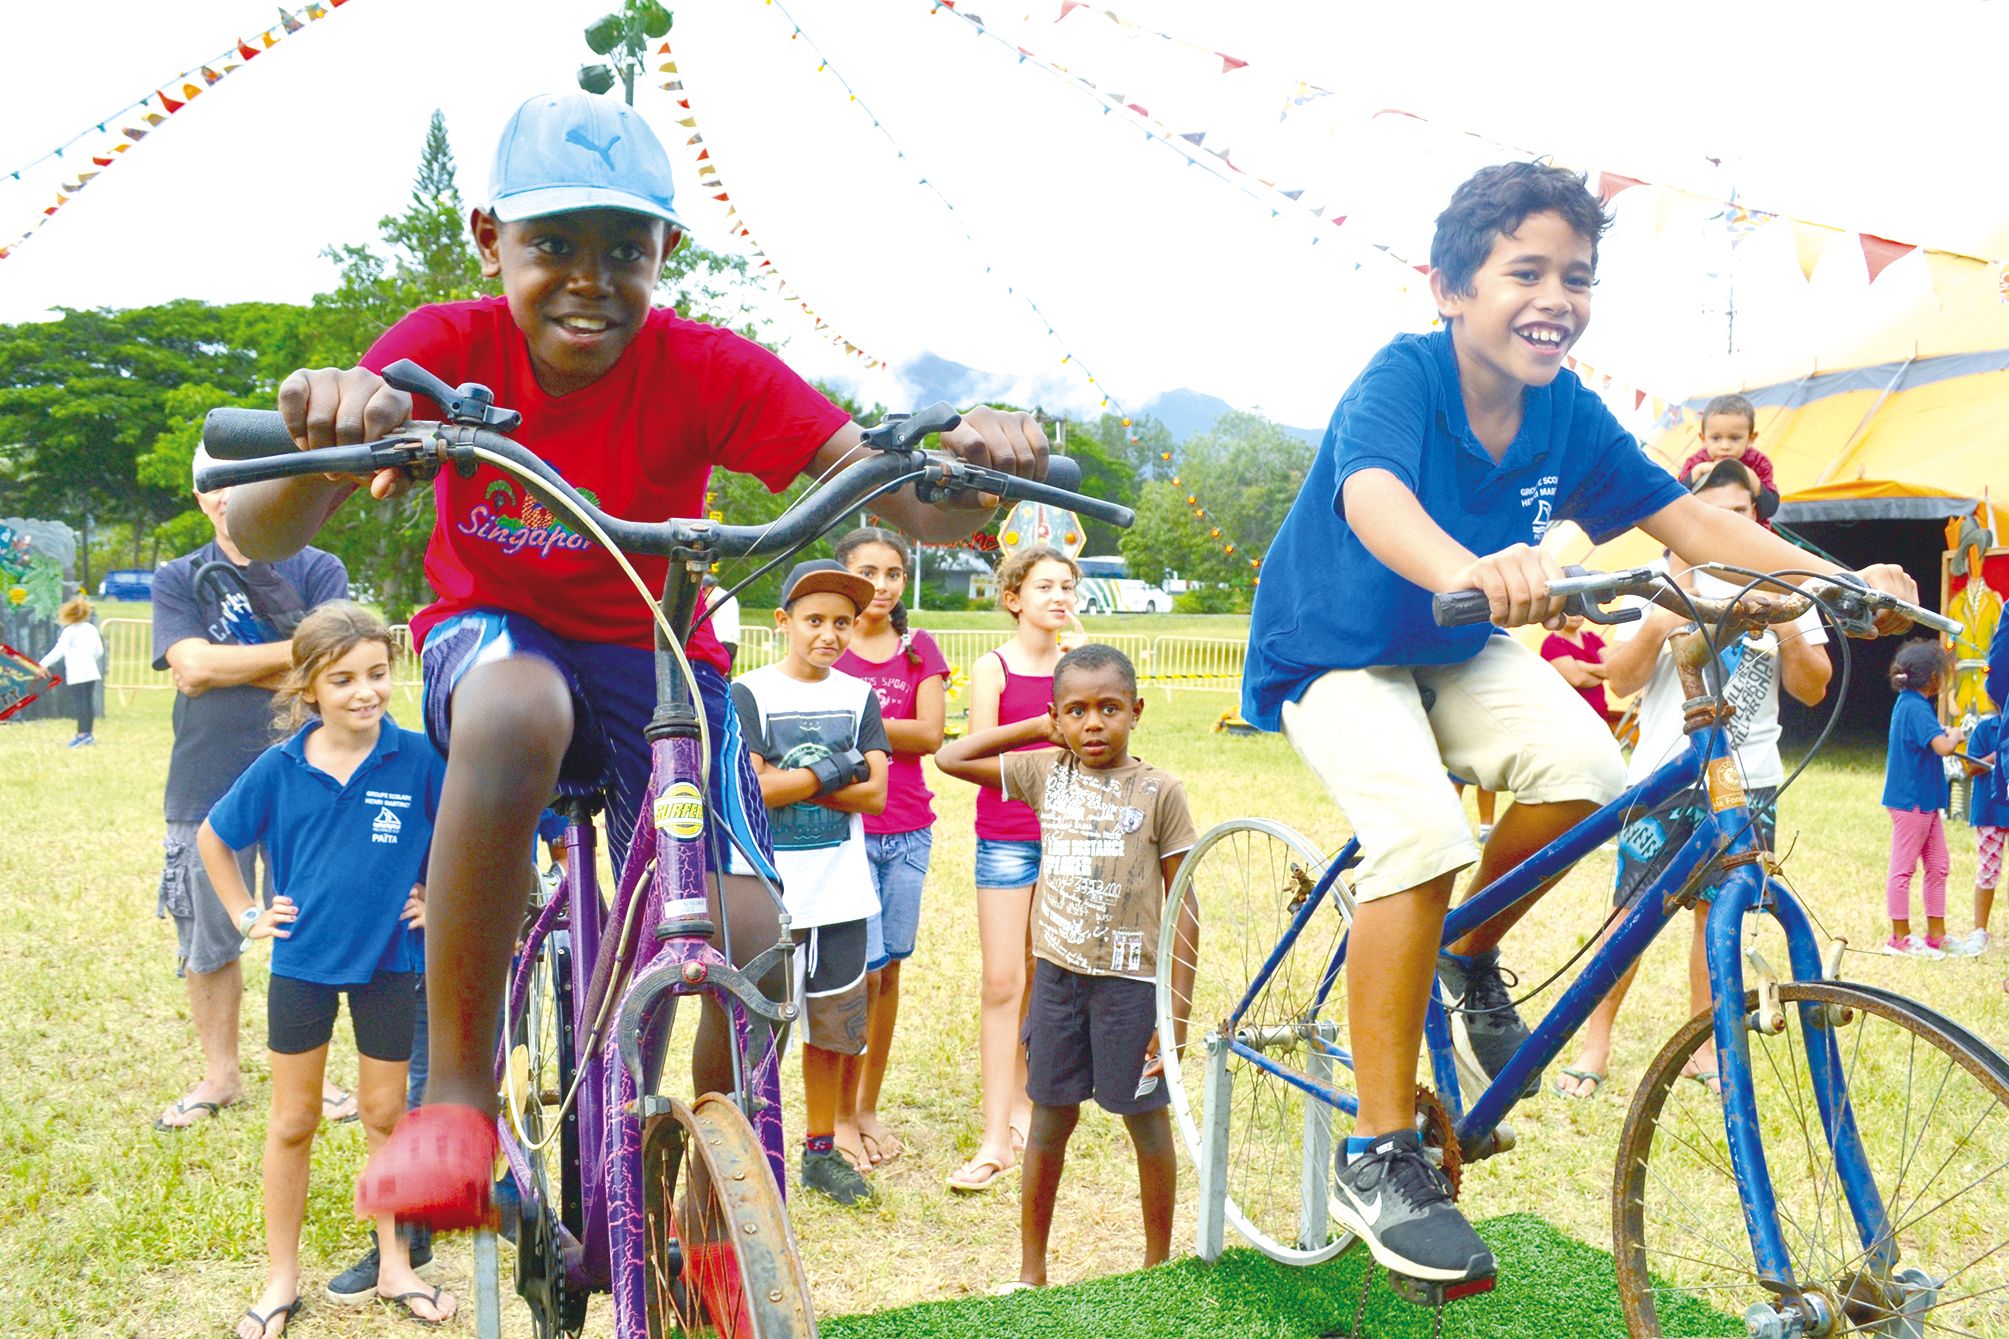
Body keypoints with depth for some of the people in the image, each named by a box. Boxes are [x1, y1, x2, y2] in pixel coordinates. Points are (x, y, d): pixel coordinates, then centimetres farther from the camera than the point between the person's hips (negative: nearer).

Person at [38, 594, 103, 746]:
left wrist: (44, 664, -8)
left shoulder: (69, 631, -8)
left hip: (76, 673, -6)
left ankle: (83, 733, -16)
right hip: (91, 670, 6)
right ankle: (88, 733, 13)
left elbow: (58, 651, -13)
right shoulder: (92, 629, 11)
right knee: (88, 701, 9)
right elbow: (99, 651, 15)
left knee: (79, 702, -9)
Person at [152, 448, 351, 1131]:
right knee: (207, 941, 9)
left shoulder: (319, 570, 4)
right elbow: (191, 668, -8)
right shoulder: (178, 579, 8)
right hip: (206, 786, 2)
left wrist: (228, 665, -10)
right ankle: (220, 1075, 26)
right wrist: (294, 651, -12)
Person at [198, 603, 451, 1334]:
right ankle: (281, 1279, 26)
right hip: (302, 960, 1)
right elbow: (213, 836, 8)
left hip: (388, 960, -1)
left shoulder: (417, 758, -15)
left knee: (387, 1116, 12)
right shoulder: (280, 768, -9)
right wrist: (246, 914, 4)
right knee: (292, 1123, 12)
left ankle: (395, 1264, 28)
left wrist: (439, 896, -2)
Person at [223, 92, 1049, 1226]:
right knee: (518, 706, -40)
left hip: (652, 656, 1)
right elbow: (261, 538, -27)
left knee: (746, 939, -22)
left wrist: (972, 469, -50)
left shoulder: (706, 370, -17)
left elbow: (914, 509, -26)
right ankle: (457, 1095, -24)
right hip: (493, 635, -1)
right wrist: (323, 435, -50)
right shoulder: (449, 347, -16)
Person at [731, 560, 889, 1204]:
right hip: (766, 890, -4)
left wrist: (792, 781, -11)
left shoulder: (859, 697, 8)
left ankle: (822, 1151, 27)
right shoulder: (749, 693, -4)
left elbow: (875, 794, -2)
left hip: (840, 890, 4)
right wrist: (834, 771, -11)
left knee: (834, 1027, 12)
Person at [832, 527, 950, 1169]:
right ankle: (840, 1117, 9)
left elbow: (929, 733, -5)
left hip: (908, 831, 3)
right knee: (863, 971, -8)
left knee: (889, 971, 8)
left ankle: (870, 1108, 22)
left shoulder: (919, 649, 9)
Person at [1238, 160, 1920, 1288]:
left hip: (1460, 653, 6)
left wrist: (1837, 577, -22)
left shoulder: (1568, 413, -9)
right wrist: (1470, 570, -68)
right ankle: (1380, 1158, -18)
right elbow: (1373, 493, -47)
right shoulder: (1402, 378, -26)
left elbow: (1683, 516, -7)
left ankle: (1470, 956, 9)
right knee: (1421, 835, -29)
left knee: (1585, 766, -23)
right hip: (1336, 655, -5)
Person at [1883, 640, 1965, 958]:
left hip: (1925, 800, 10)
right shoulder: (1916, 708, -19)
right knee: (1903, 868, 0)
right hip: (1911, 799, -10)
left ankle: (1937, 936, 20)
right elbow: (1943, 746, -28)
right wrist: (1955, 734, -9)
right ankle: (1900, 938, 8)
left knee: (1938, 866, 13)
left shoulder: (1910, 703, 11)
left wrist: (1948, 734, 12)